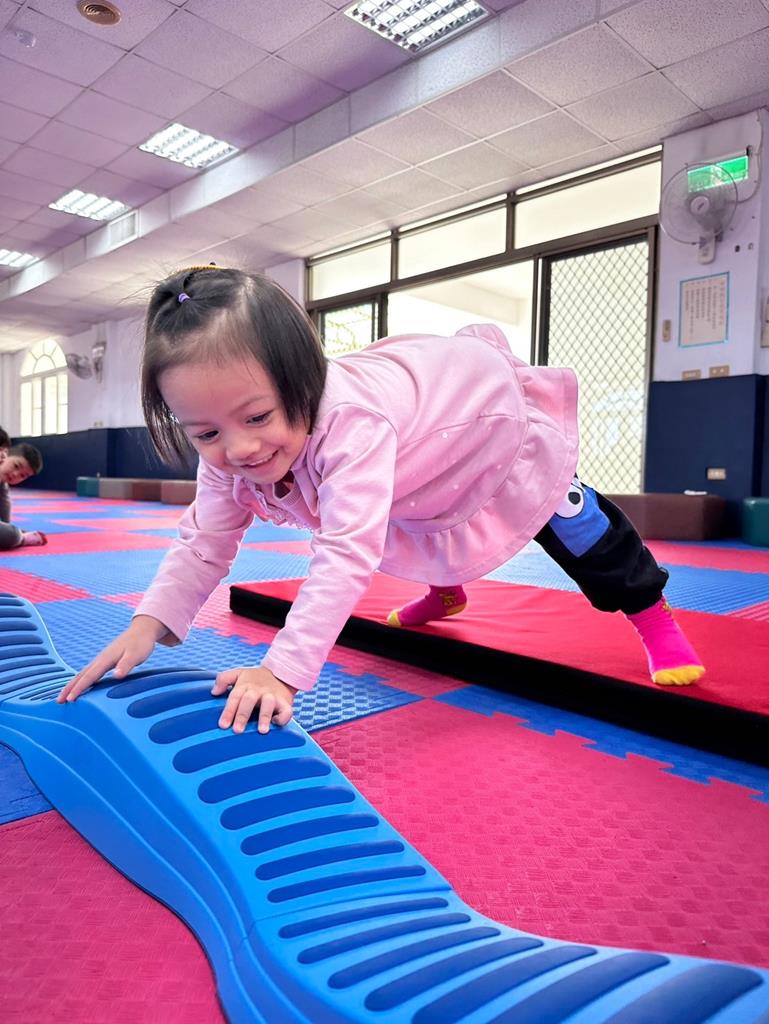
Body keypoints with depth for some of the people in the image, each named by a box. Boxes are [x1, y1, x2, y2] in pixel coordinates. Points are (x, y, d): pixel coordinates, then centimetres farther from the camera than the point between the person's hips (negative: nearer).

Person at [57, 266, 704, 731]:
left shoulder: (352, 418, -51)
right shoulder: (228, 458, -27)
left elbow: (347, 554, -57)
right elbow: (204, 544, -19)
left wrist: (283, 670, -63)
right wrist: (149, 624, -32)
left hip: (490, 411, -6)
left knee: (568, 516, 1)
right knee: (418, 529, 29)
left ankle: (651, 611, 22)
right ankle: (444, 594, 60)